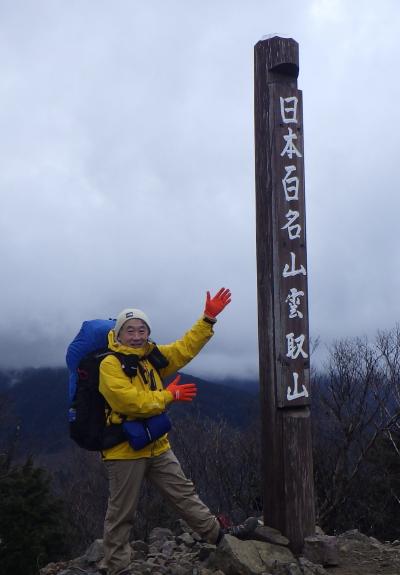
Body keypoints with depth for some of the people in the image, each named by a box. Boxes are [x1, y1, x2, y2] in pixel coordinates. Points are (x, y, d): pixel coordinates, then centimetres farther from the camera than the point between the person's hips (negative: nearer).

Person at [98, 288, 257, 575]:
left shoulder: (152, 357, 8)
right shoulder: (110, 364, -16)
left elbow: (185, 348, 9)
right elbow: (131, 402, -25)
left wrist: (209, 317, 0)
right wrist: (171, 395, -14)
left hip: (157, 446, 7)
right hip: (125, 449, -7)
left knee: (184, 493, 17)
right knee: (122, 514, 5)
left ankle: (219, 533, 28)